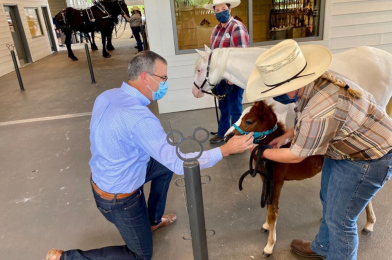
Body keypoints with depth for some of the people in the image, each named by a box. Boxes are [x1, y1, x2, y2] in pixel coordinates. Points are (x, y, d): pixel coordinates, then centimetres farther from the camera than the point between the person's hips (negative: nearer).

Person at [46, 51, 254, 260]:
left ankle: (153, 220, 36)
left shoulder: (107, 96, -7)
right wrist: (227, 149, -25)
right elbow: (180, 164, -31)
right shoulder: (138, 117, -34)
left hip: (103, 179, 8)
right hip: (119, 198, -8)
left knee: (165, 164, 21)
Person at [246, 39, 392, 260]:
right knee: (329, 201, 25)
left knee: (339, 219, 5)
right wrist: (286, 136, 2)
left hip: (368, 159, -9)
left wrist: (261, 152, -9)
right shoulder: (315, 80, -13)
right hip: (344, 145, 10)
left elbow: (295, 156, -23)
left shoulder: (319, 113, -41)